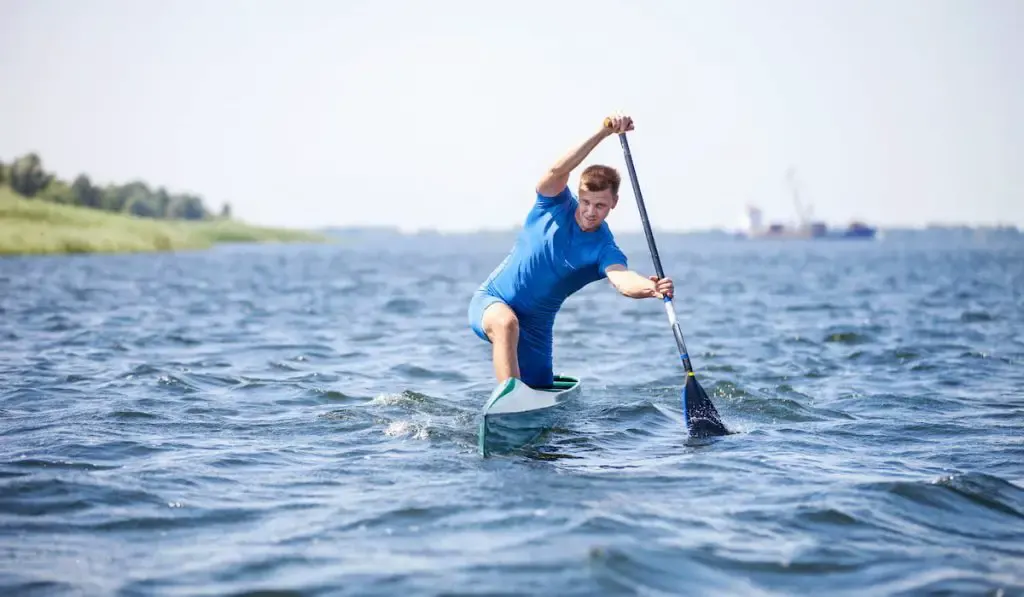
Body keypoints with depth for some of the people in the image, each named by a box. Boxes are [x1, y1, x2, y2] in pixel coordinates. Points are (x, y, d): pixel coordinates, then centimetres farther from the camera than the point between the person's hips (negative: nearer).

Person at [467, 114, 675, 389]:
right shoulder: (555, 204, -10)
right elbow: (558, 170, -32)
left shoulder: (604, 250, -13)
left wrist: (650, 288, -58)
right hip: (491, 301, -3)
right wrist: (603, 132, -44)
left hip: (535, 325, 3)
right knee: (507, 323, -38)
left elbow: (623, 281, -34)